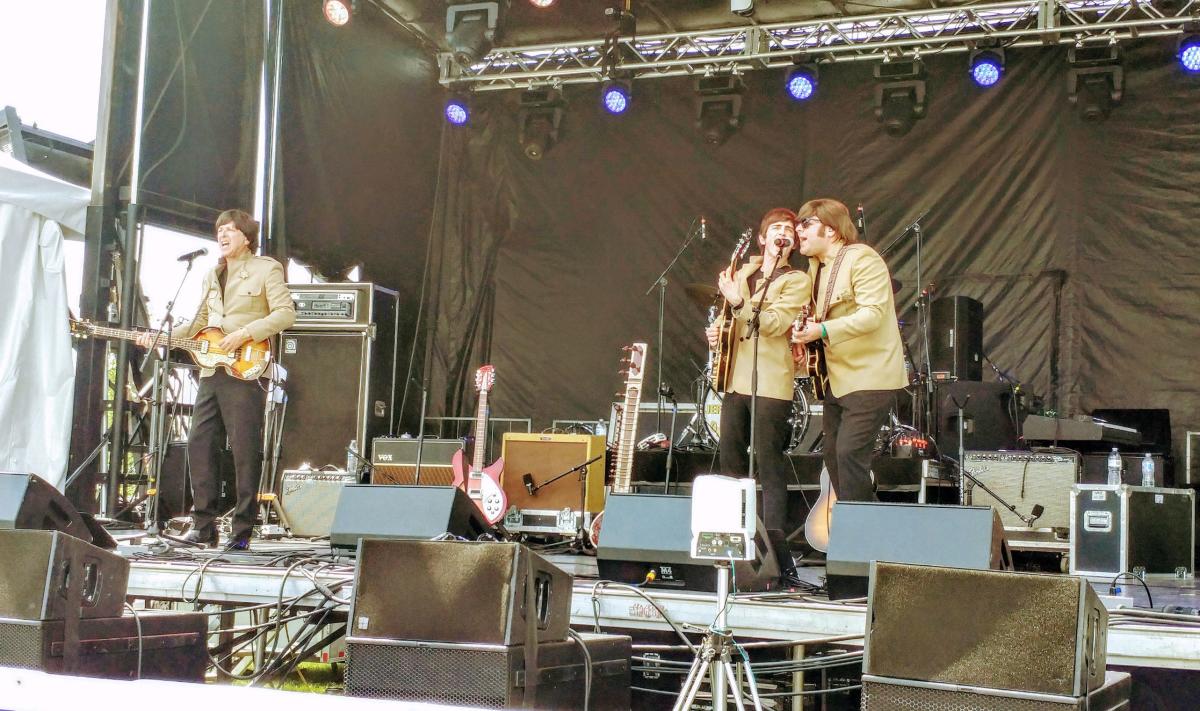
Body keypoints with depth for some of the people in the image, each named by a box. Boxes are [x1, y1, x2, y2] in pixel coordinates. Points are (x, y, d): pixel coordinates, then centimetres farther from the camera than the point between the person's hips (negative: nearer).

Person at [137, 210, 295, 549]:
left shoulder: (266, 269, 1)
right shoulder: (211, 276, 23)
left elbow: (285, 313, -8)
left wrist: (244, 333, -16)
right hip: (211, 371, 7)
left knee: (245, 451, -6)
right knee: (200, 445, 2)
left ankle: (242, 530, -1)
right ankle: (204, 527, 9)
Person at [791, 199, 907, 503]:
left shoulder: (862, 259, -14)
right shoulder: (816, 265, 14)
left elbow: (873, 314, -24)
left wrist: (822, 330, -32)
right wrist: (806, 335, 3)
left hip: (870, 376, -9)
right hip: (838, 377, 10)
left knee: (849, 453, -15)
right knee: (833, 453, 11)